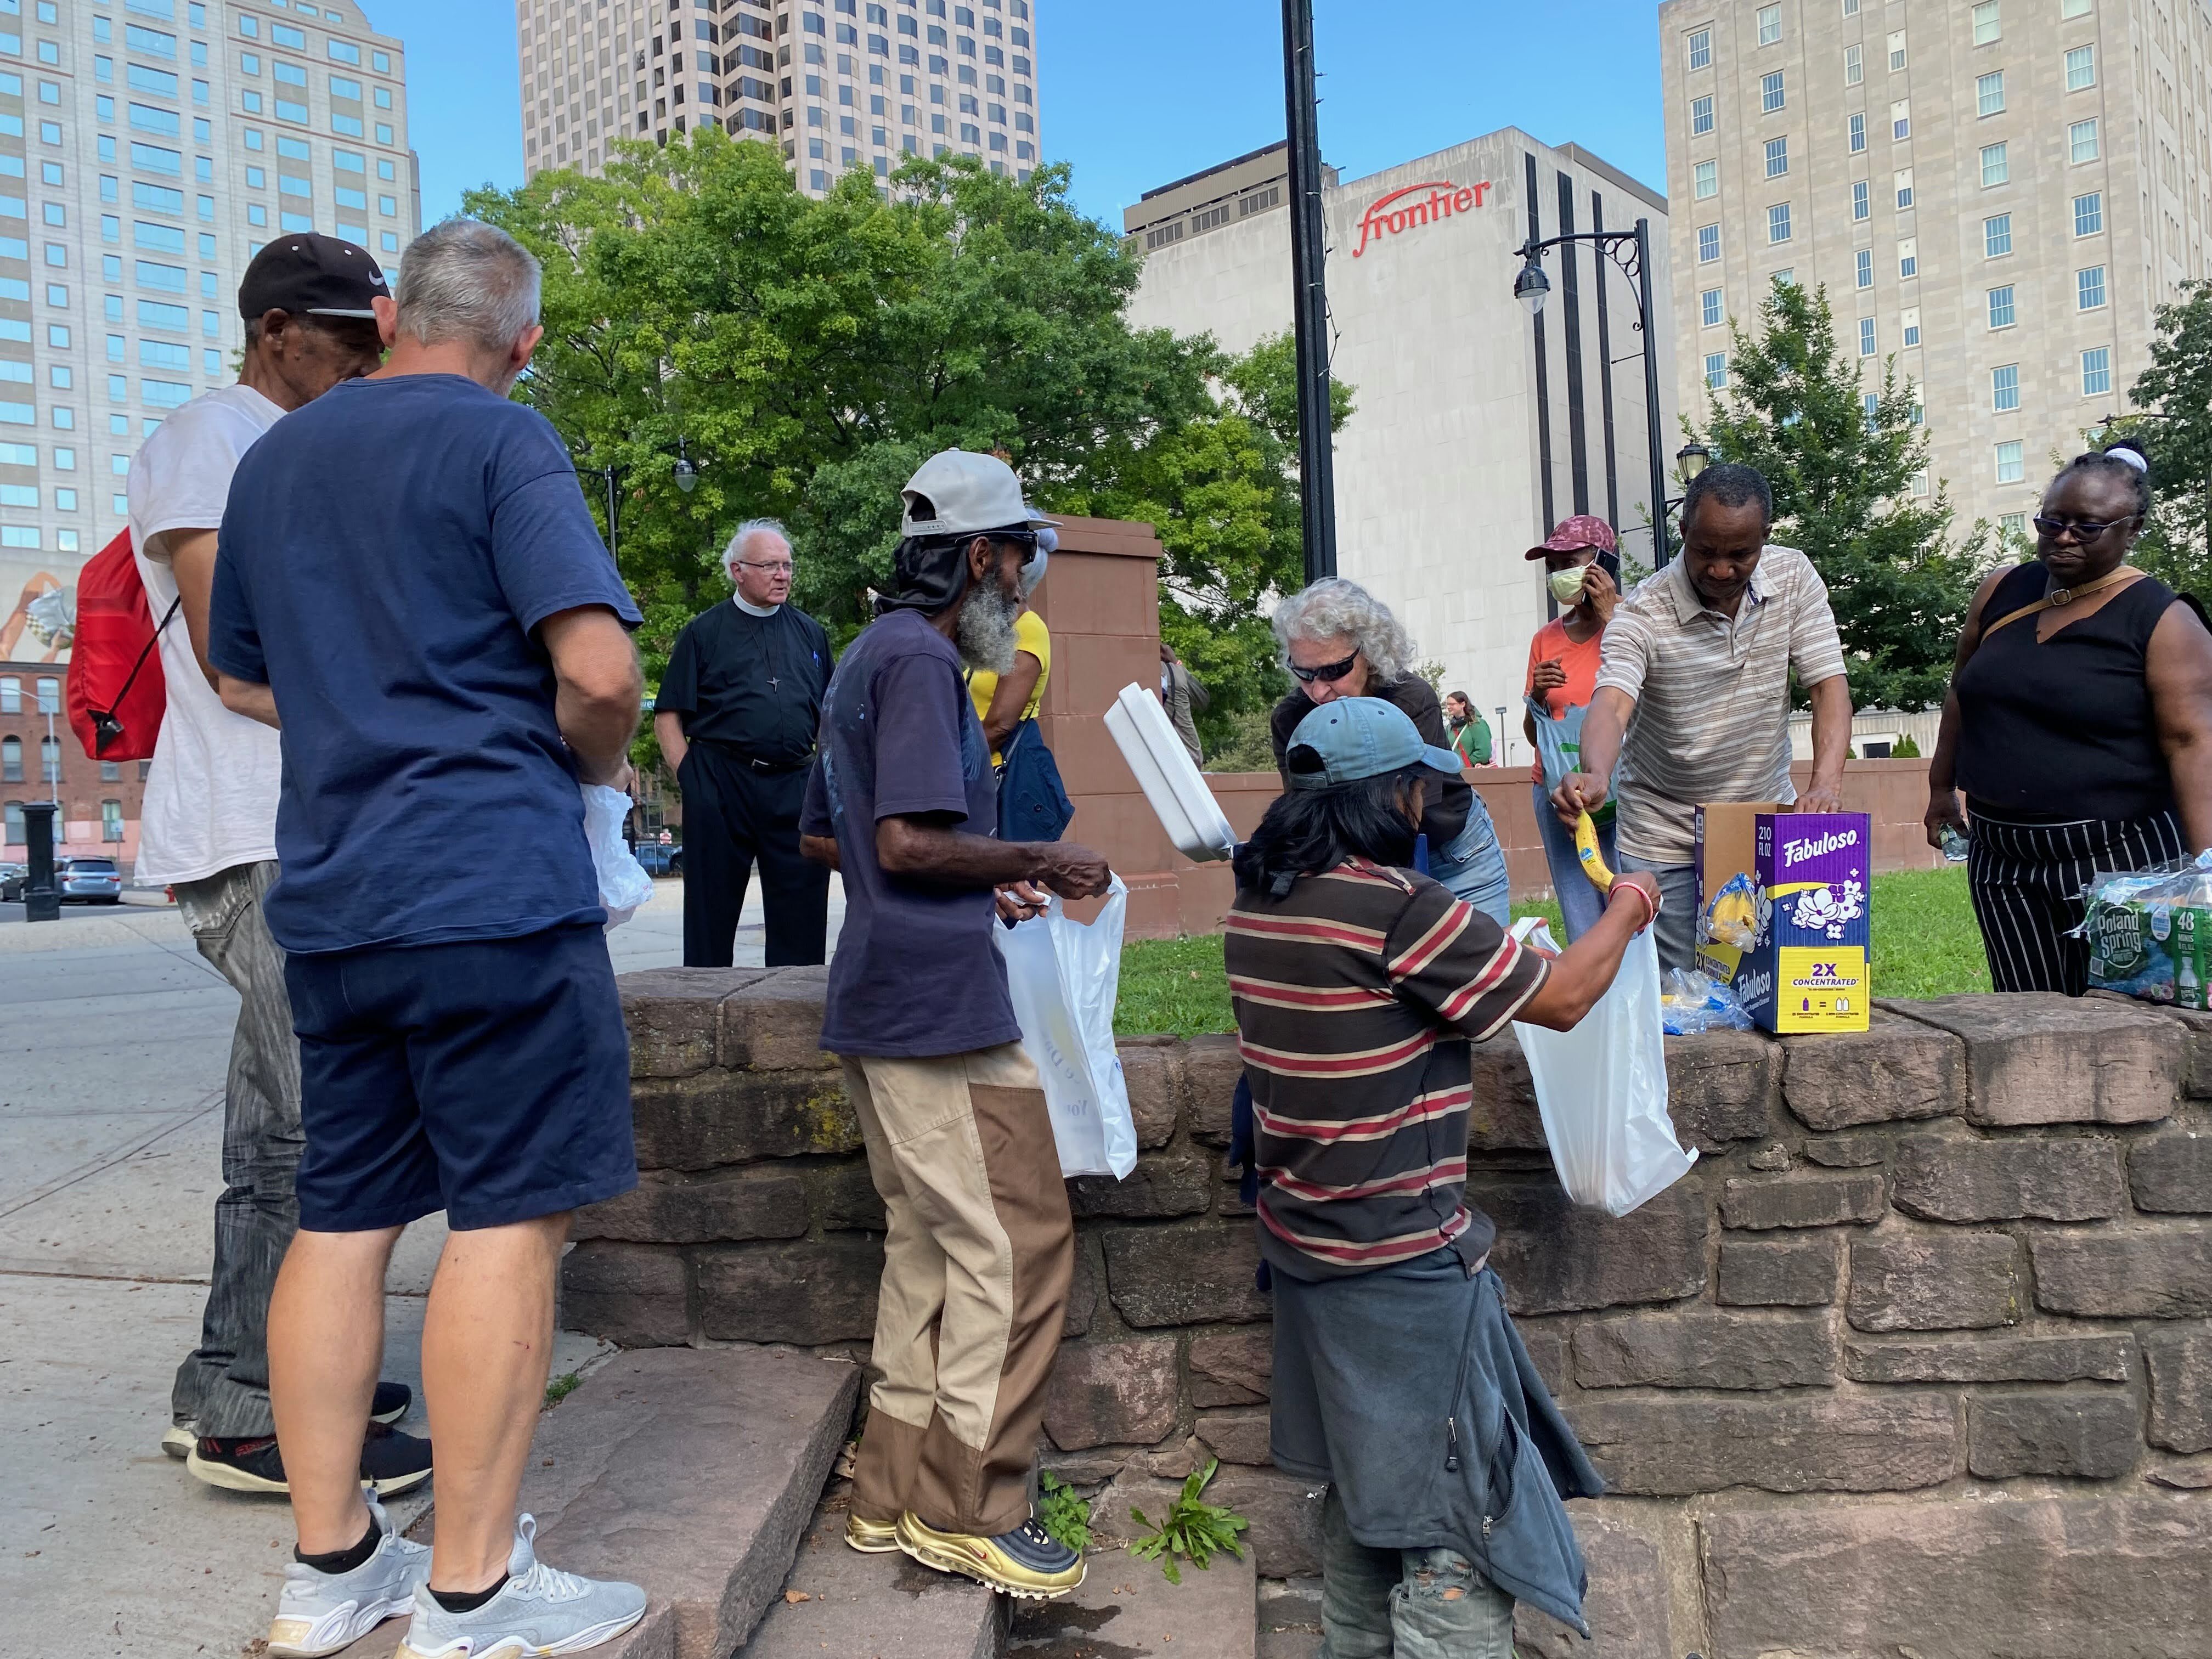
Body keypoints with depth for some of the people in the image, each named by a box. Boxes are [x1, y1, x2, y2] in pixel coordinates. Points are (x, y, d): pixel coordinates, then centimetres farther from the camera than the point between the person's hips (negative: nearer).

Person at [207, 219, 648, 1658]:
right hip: (492, 886, -7)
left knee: (344, 1217, 11)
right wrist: (596, 761, 2)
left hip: (326, 894, 8)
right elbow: (600, 668, -17)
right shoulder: (503, 440, -5)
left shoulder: (273, 457, 17)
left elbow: (242, 679, 26)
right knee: (510, 1216, -2)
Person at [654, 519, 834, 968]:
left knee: (801, 917, 5)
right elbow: (668, 716, 3)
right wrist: (689, 775, -7)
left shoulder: (810, 633, 15)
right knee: (711, 913, 3)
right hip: (720, 783, -3)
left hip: (794, 786, 3)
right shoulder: (704, 633, 6)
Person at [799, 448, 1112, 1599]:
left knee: (925, 1243, 16)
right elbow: (909, 842, -22)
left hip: (880, 1003, 11)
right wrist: (1035, 863, -9)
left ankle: (895, 1494, 25)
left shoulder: (866, 658, 19)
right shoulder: (921, 658, -13)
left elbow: (822, 836, 23)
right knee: (1013, 1245, -2)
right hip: (940, 1000, -11)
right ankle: (969, 1511, 8)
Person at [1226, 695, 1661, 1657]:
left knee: (1364, 1488, 24)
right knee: (1455, 1515, 6)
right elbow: (1561, 1000, -12)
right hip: (1405, 1262, -8)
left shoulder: (1256, 903, 3)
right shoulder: (1399, 908, -22)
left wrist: (1489, 963, 20)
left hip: (1303, 1246, 8)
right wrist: (1626, 910, 5)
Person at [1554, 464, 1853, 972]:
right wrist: (1595, 774, -54)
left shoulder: (1793, 577, -5)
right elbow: (1611, 704, -31)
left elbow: (1829, 684, -8)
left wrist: (1826, 784, -24)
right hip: (1664, 840, -3)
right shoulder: (1642, 613, -17)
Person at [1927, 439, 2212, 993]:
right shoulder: (2001, 593, 8)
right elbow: (1963, 695, 20)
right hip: (2003, 862, 4)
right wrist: (1942, 788, 21)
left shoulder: (2162, 621, -6)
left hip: (2122, 861, -4)